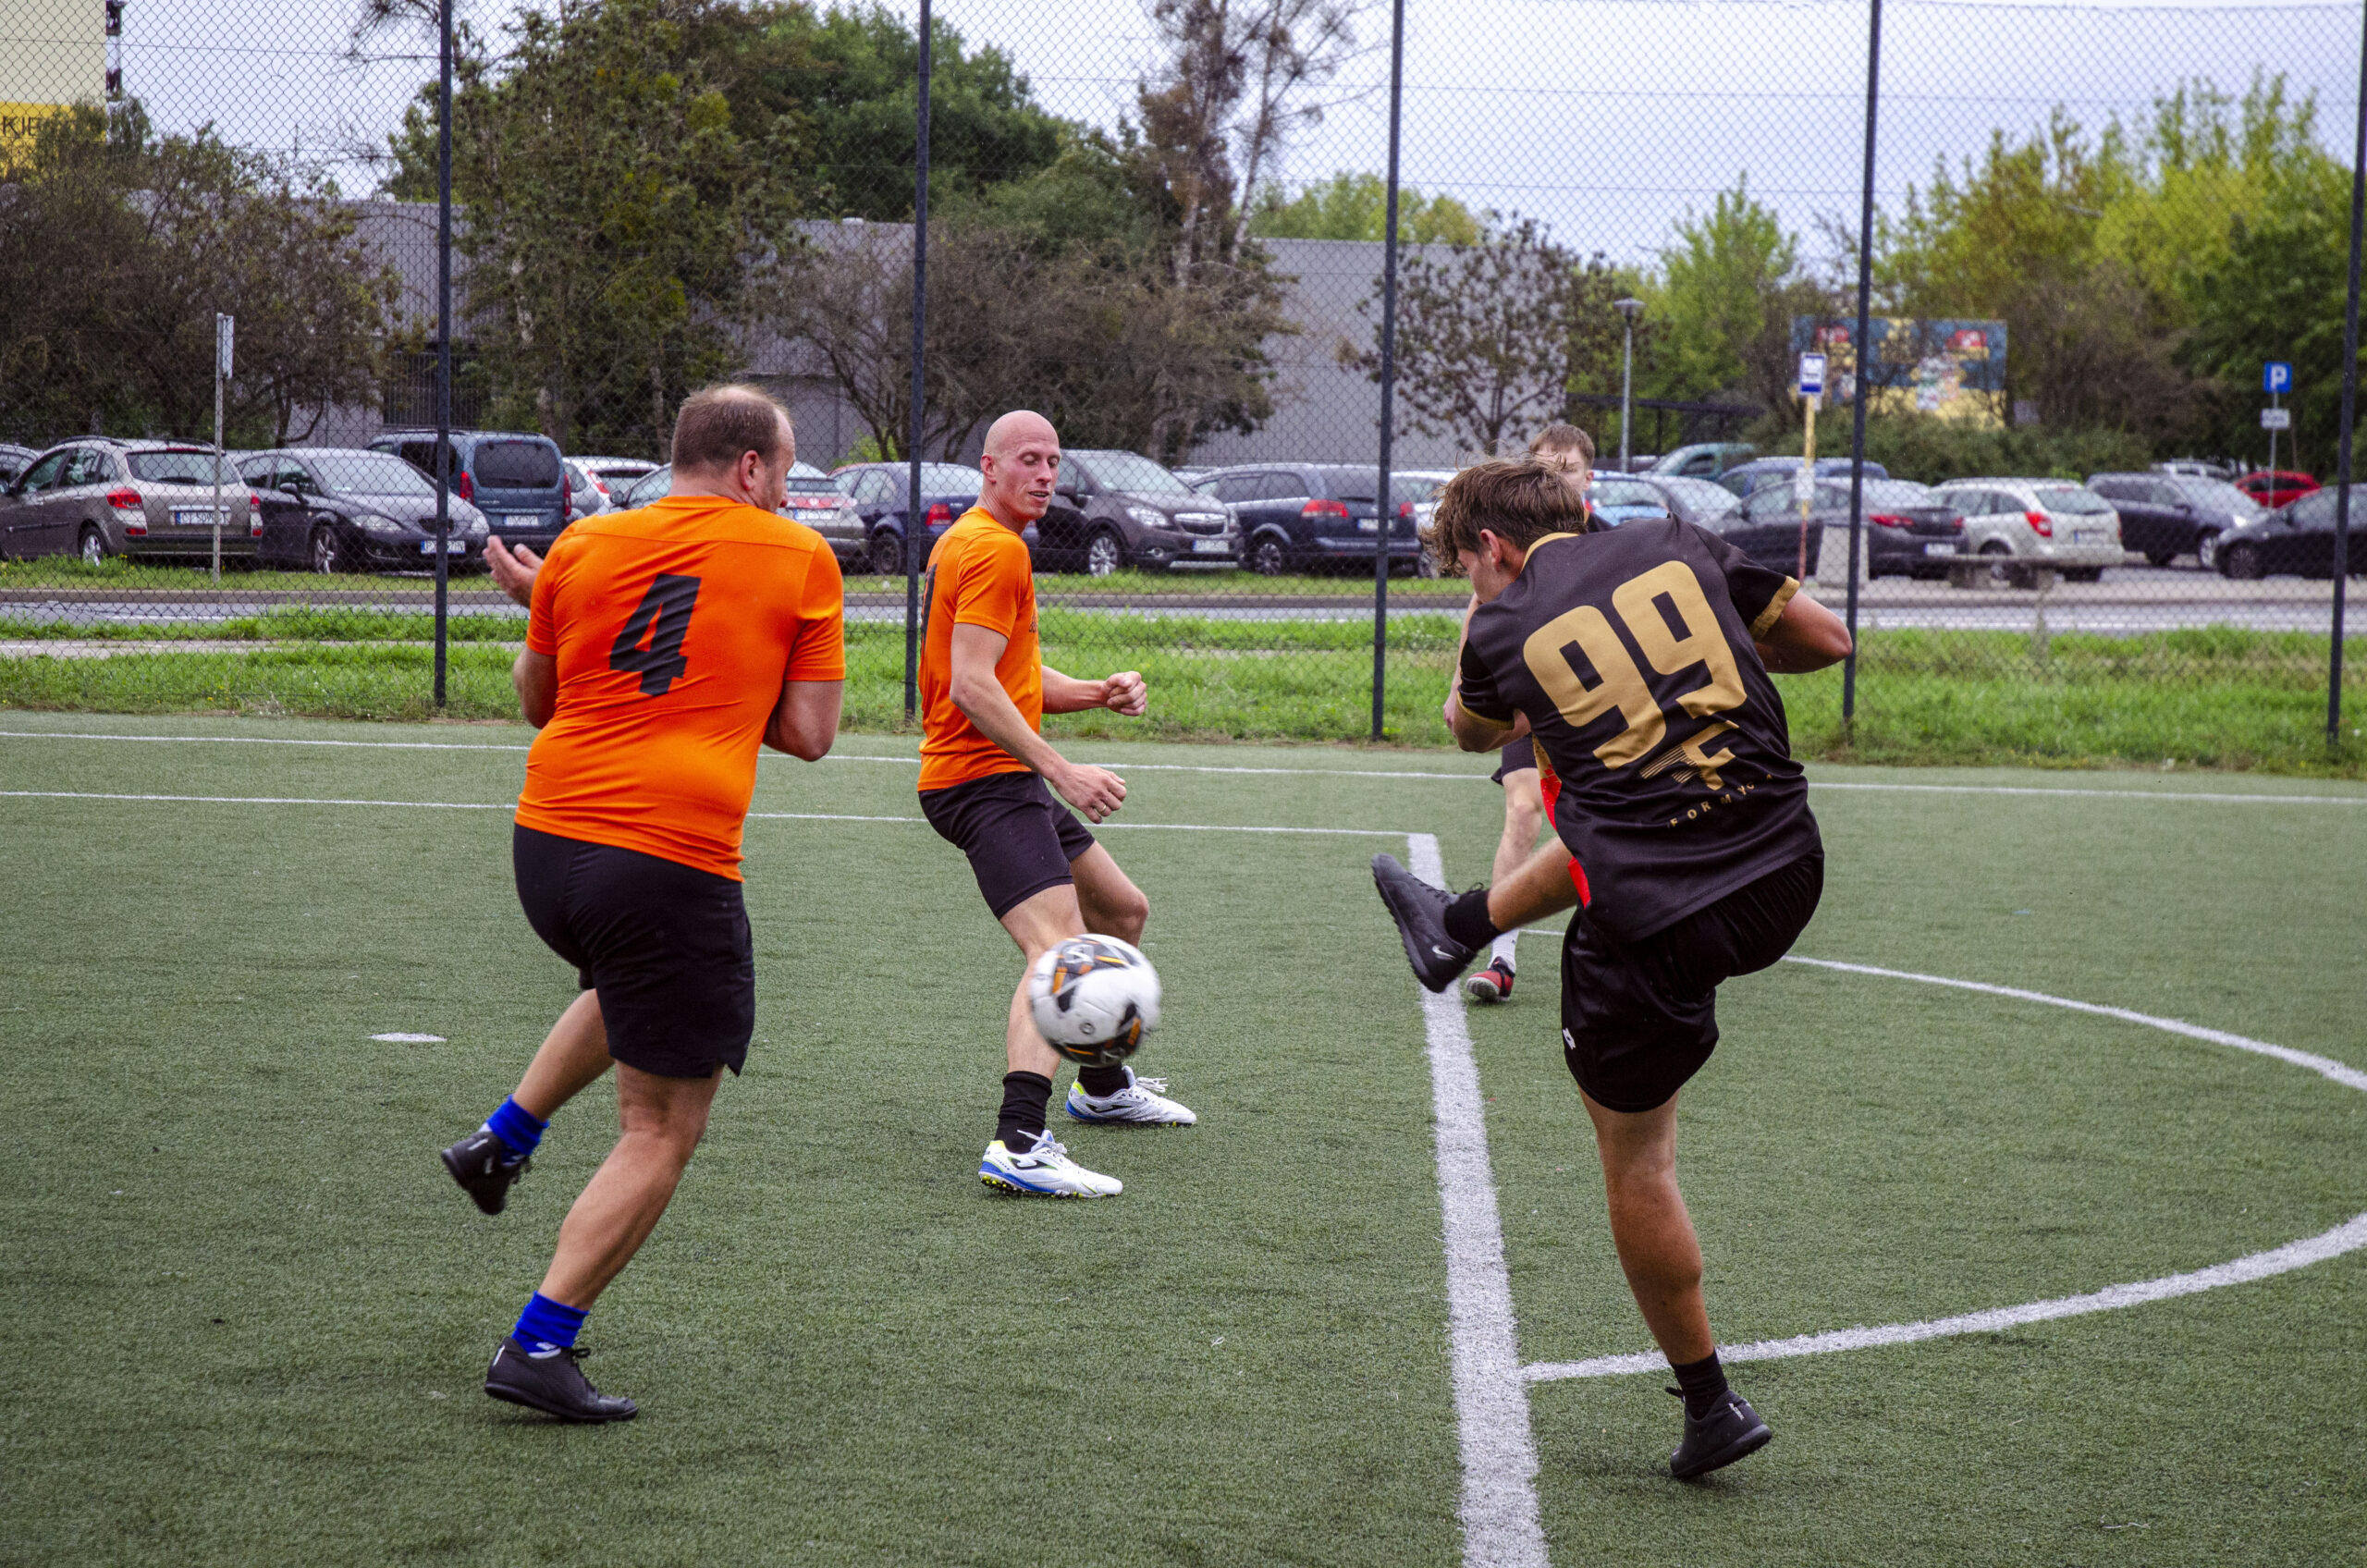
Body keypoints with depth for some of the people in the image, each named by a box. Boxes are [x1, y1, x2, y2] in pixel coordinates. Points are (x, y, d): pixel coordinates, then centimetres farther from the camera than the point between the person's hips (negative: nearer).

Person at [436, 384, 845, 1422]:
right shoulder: (800, 558, 0)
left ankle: (502, 1139, 34)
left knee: (628, 985, 40)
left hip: (545, 842, 6)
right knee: (662, 1132, 5)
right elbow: (809, 735, 0)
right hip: (672, 863, -6)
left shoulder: (585, 548, 8)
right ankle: (538, 1347, -1)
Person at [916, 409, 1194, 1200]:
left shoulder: (971, 543, 20)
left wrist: (1100, 692, 7)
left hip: (1001, 776, 11)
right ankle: (1019, 1145, -40)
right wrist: (1064, 772, -24)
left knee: (1122, 911, 25)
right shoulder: (995, 549, -13)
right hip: (984, 780, -11)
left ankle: (1102, 1086, 41)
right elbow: (973, 688, -22)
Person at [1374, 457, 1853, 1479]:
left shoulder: (1505, 631, -2)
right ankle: (1463, 924, 62)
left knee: (1635, 1162, 13)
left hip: (1656, 927, -5)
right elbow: (1827, 641, 12)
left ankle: (1709, 1406, 18)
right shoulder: (1680, 547, 4)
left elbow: (1470, 729, 22)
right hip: (1786, 880, 5)